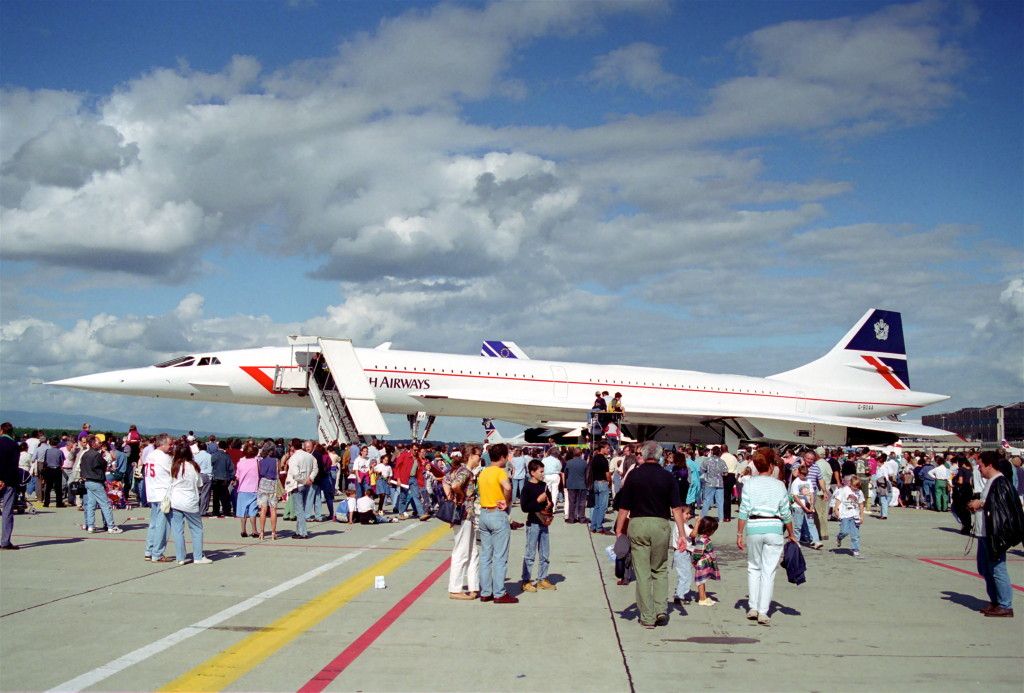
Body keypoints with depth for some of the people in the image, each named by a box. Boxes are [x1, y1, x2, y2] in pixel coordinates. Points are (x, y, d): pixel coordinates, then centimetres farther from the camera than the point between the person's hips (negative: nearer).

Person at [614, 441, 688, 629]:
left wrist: (619, 531, 7)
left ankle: (647, 617, 6)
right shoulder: (668, 477, 2)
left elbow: (624, 508, 0)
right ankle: (661, 610, 6)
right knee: (660, 570, 17)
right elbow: (676, 508, -2)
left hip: (637, 524, -1)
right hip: (661, 524, 1)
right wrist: (682, 534, 0)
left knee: (642, 573, 4)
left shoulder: (633, 475, 0)